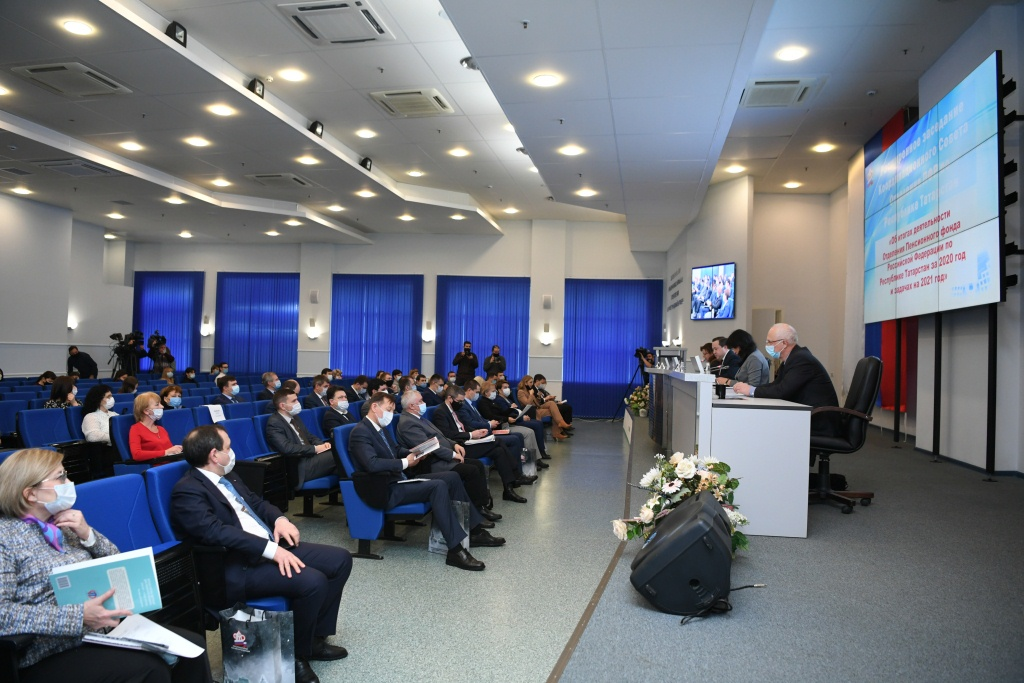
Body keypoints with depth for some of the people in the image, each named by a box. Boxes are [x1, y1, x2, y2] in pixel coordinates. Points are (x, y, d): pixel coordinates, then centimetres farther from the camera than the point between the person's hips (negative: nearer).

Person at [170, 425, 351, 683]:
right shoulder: (187, 491, -15)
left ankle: (316, 637, 14)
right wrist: (270, 549, -31)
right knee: (313, 581, -28)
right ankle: (296, 654, -5)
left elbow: (256, 502, 22)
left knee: (340, 559, 2)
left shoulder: (227, 476, 14)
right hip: (237, 566, -10)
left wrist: (280, 519, 0)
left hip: (272, 546, 10)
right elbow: (216, 532, -27)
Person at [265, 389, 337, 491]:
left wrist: (322, 444, 0)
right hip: (299, 467, -8)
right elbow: (287, 448, -22)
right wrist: (315, 449, -17)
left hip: (309, 457, 8)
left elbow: (309, 437, 22)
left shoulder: (294, 417, 17)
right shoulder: (274, 423, -9)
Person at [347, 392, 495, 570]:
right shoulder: (360, 432, -16)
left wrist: (414, 453, 3)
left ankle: (474, 530, 9)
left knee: (452, 477, 3)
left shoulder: (381, 427, 13)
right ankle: (455, 550, -29)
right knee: (438, 486, -28)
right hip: (387, 489, -10)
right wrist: (405, 463, -20)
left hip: (400, 480, 10)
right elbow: (372, 463, -30)